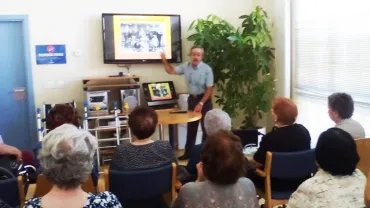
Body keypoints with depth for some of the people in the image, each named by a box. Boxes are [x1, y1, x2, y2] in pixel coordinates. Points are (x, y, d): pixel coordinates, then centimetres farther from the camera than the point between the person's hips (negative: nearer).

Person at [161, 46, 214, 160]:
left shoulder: (207, 69, -17)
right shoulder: (186, 66, -2)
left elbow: (209, 89, -16)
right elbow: (171, 71, 8)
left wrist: (201, 104, -21)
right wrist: (165, 61, -9)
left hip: (204, 99, -5)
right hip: (192, 98, 5)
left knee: (206, 127, 2)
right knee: (191, 127, 13)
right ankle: (188, 152, 23)